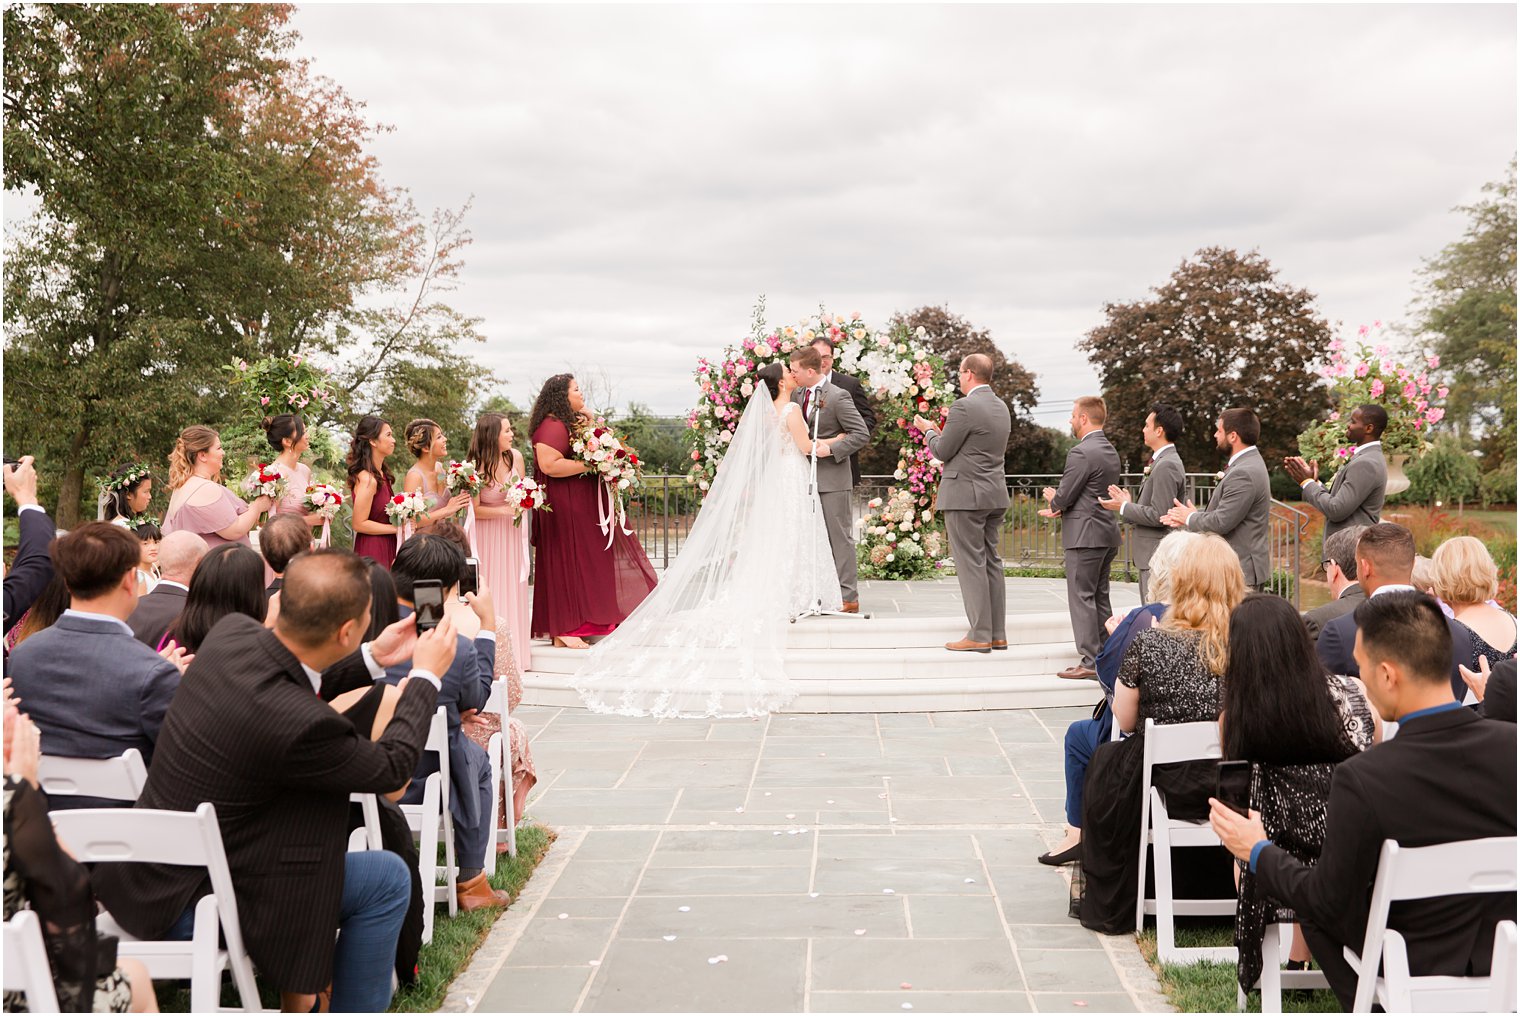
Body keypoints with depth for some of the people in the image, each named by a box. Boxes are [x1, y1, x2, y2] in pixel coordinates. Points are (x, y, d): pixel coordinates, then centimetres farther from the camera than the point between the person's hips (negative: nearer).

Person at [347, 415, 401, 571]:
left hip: (386, 549, 8)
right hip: (372, 550, -8)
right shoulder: (367, 479, -17)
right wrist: (396, 528, -13)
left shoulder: (382, 475, 9)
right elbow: (359, 524, -16)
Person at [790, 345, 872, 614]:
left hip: (832, 477, -7)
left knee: (840, 536, -3)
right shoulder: (796, 395, 10)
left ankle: (848, 597, 1)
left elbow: (862, 434, -13)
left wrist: (832, 448, -21)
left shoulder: (838, 397, -11)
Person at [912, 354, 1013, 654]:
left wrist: (929, 430, 9)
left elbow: (942, 452, -10)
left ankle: (980, 635, -3)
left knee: (970, 564, -4)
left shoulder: (964, 407, -16)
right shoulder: (1001, 407, 12)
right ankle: (997, 634, 15)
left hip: (965, 495, -9)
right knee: (991, 561, 12)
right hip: (995, 495, 9)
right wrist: (941, 432, 21)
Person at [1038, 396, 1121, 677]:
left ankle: (1091, 662, -5)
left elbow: (1063, 496, -15)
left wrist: (1053, 499, 8)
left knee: (1081, 598, -5)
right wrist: (1061, 507, 6)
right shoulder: (1110, 451, 14)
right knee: (1100, 597, 14)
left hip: (1085, 535, -10)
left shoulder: (1081, 453, -17)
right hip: (1107, 531, 10)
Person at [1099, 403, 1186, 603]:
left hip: (1157, 556, -11)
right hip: (1151, 556, 11)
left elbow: (1159, 516, -22)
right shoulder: (1164, 461, 15)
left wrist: (1124, 508, -13)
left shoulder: (1166, 466, -18)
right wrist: (1130, 503, 11)